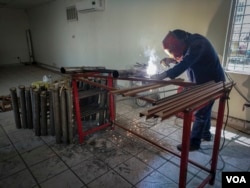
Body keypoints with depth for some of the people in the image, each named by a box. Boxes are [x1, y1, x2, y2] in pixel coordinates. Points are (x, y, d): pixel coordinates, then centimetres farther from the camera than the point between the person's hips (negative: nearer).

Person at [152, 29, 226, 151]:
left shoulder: (197, 44, -29)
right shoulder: (191, 42, 0)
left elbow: (184, 65, -39)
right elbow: (186, 60, 11)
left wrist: (162, 76, -42)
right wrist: (172, 60, -7)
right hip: (205, 81, 10)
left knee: (200, 113, -3)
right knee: (205, 109, 21)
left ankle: (193, 143, 9)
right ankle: (206, 134, 38)